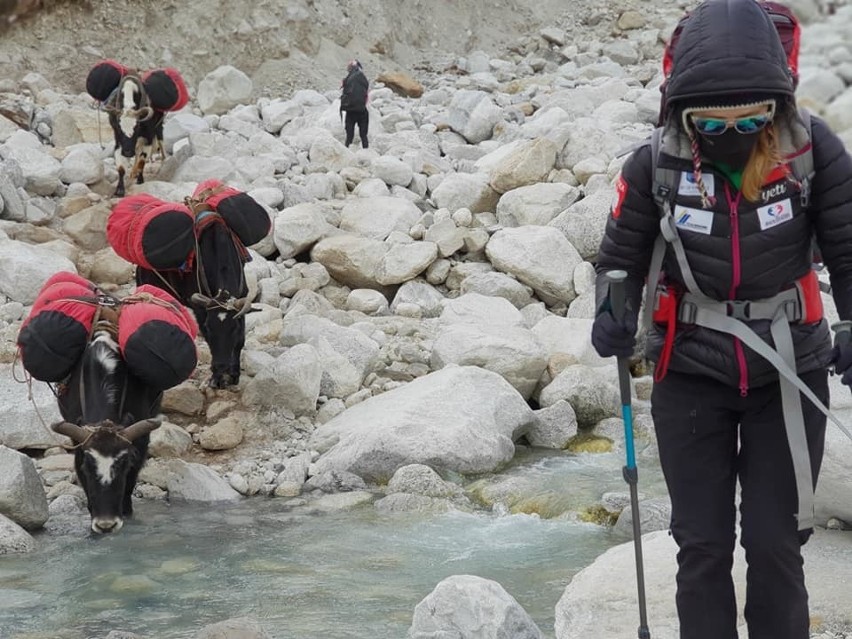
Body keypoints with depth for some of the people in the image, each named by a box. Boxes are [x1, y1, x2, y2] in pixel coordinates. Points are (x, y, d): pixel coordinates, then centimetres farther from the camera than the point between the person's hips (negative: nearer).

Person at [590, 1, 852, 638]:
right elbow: (621, 258, 3)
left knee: (774, 546, 3)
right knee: (702, 546, 4)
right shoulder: (655, 164, -11)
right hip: (691, 376, 1)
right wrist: (614, 315, -16)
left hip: (788, 375, -1)